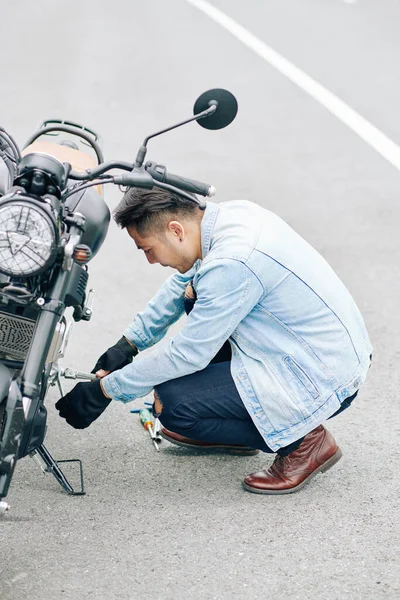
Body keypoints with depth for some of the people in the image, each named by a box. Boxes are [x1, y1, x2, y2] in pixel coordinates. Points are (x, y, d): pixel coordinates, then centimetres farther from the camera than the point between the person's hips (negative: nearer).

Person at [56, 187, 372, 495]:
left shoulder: (230, 265, -27)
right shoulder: (231, 212, 1)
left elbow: (188, 354, -20)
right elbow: (181, 284, 18)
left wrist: (103, 391, -10)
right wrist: (127, 344, 16)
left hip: (323, 381, -10)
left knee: (171, 404, -13)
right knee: (194, 294, 16)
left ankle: (302, 441, -2)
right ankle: (233, 426, 21)